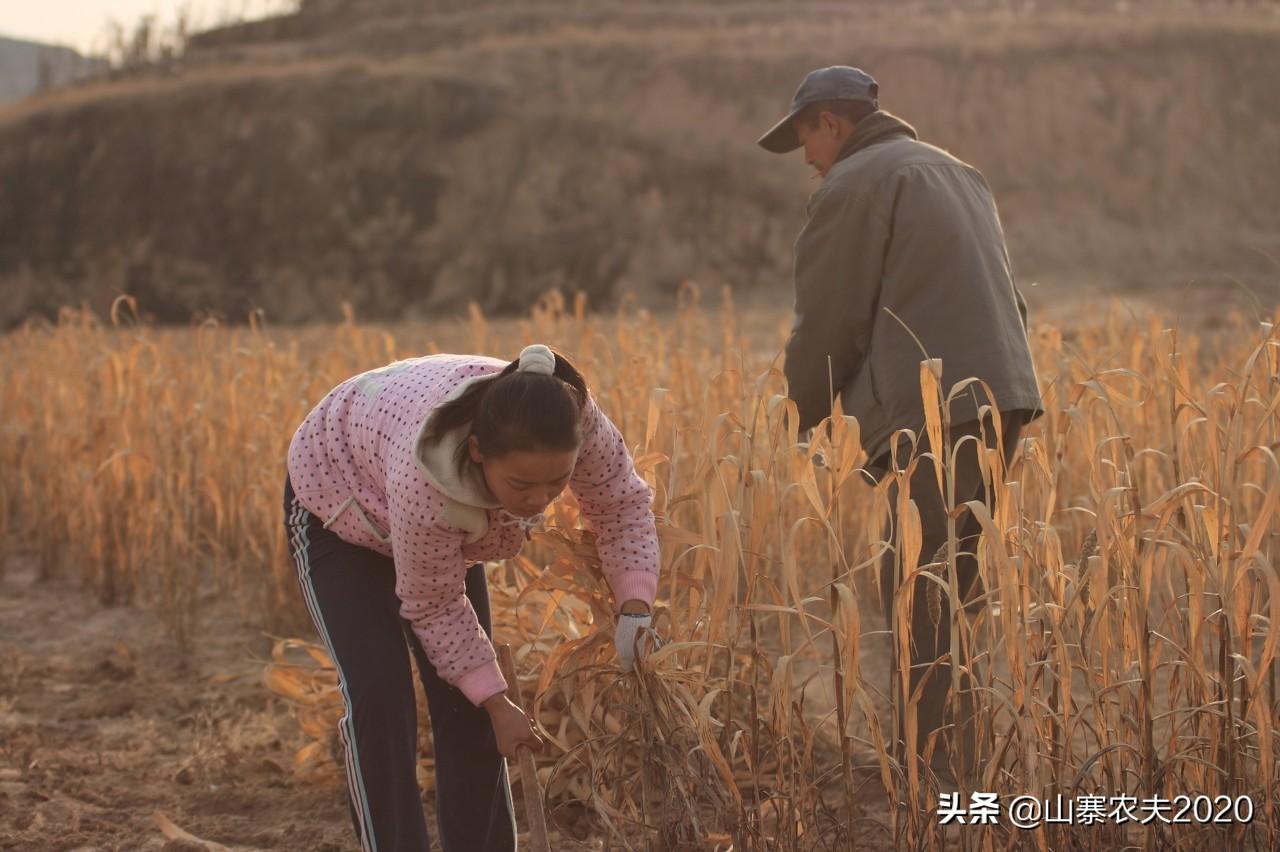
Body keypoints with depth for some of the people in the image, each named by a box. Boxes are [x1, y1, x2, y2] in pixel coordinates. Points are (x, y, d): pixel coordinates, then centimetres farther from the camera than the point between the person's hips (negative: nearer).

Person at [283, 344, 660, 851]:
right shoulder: (424, 477, -45)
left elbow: (622, 502, -13)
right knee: (378, 694, -18)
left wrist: (634, 607, -26)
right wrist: (497, 702, -24)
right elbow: (433, 604, -28)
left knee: (465, 701, -2)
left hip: (447, 527, 5)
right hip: (337, 501, -5)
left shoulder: (577, 422, -34)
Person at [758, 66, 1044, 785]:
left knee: (918, 603, -8)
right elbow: (1006, 299, 27)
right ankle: (954, 762, 16)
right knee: (945, 596, 13)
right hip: (1000, 399, 9)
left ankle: (938, 779, -9)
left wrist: (801, 417, 11)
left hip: (936, 418, -9)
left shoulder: (854, 184, -1)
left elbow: (829, 323, -3)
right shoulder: (958, 173, 26)